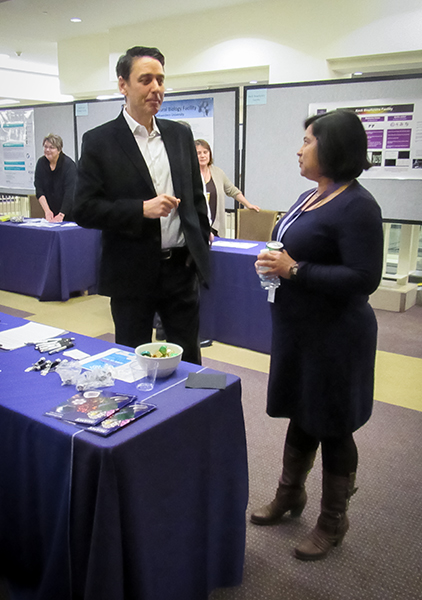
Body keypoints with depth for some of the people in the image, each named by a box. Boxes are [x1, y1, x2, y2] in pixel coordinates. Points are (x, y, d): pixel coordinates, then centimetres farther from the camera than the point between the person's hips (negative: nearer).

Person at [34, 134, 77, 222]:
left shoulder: (69, 164, -18)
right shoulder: (41, 162, -4)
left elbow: (70, 193, -25)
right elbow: (39, 189, -7)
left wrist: (61, 215, -32)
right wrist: (47, 211, -19)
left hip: (68, 210, -4)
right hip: (52, 211, 4)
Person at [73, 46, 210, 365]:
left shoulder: (181, 134, 8)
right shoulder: (99, 141, -5)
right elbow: (85, 209, -10)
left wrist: (202, 247, 11)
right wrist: (142, 209, -20)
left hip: (182, 266, 4)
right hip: (132, 274, -3)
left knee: (189, 359, 14)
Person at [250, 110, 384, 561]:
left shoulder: (356, 206, -18)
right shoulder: (308, 197, 10)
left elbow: (364, 278, -25)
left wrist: (295, 270, -23)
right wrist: (274, 263, 0)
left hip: (334, 336, -8)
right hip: (298, 328, 9)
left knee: (332, 428, 8)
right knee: (300, 415, 21)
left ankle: (333, 520, 29)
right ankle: (289, 495, 41)